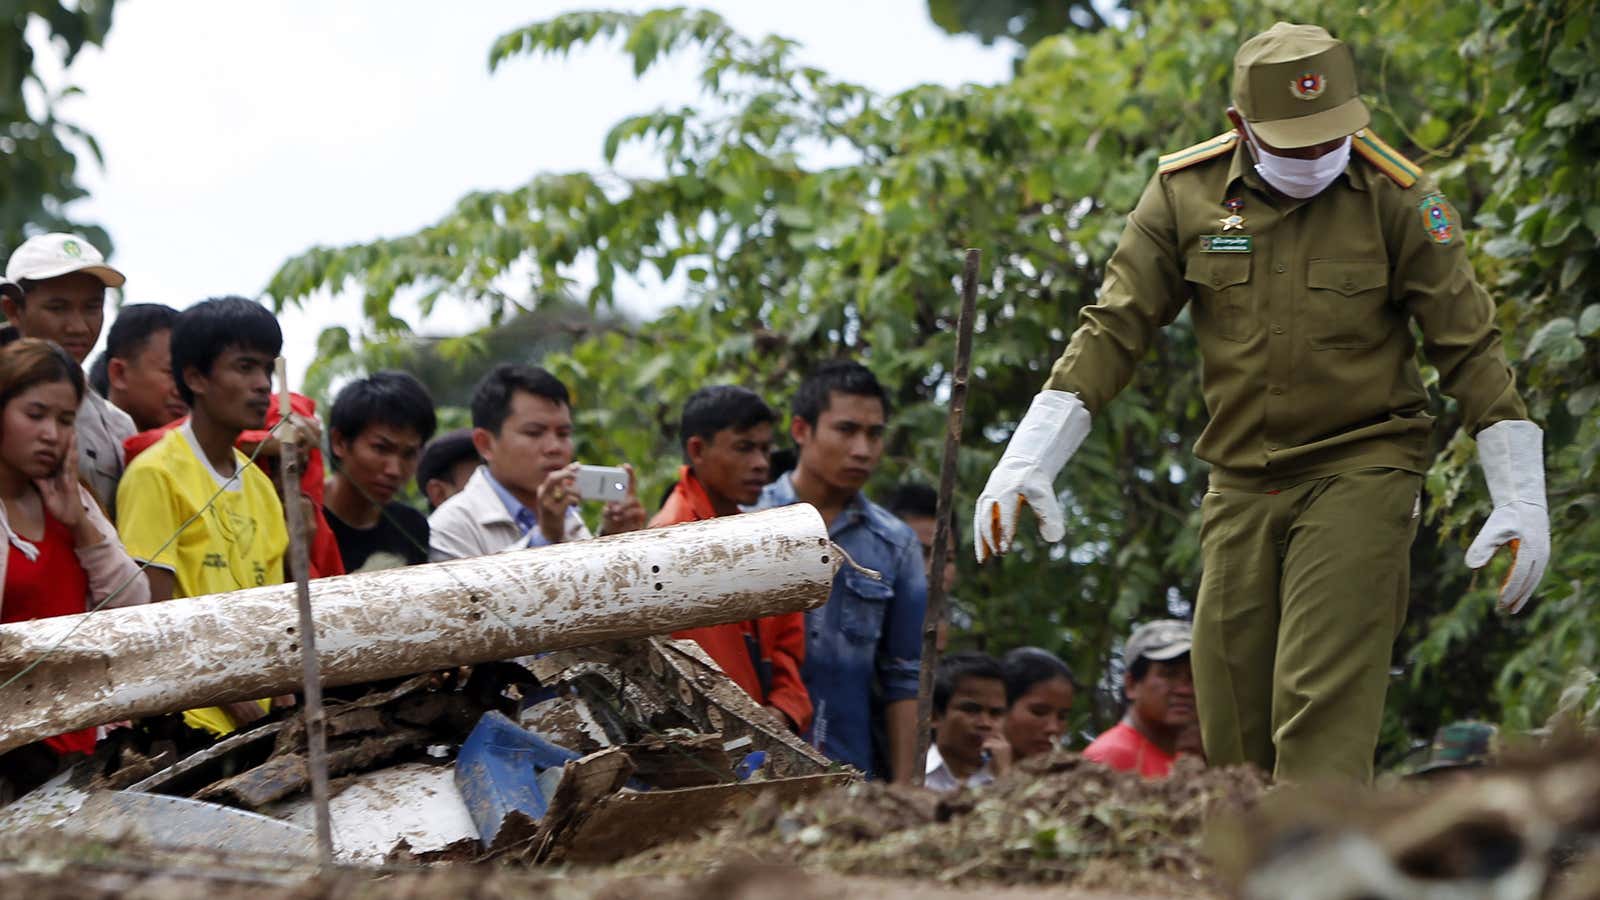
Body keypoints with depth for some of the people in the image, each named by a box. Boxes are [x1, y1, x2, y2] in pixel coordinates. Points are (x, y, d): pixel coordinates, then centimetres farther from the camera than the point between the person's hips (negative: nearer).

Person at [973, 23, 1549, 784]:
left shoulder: (1397, 199, -7)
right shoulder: (1185, 192, -1)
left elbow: (1470, 349, -3)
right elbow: (1113, 330, 1)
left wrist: (1521, 498, -7)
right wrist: (1026, 463, -7)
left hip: (1360, 473, -4)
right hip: (1241, 486, 4)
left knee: (1321, 705, -16)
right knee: (1232, 728, 3)